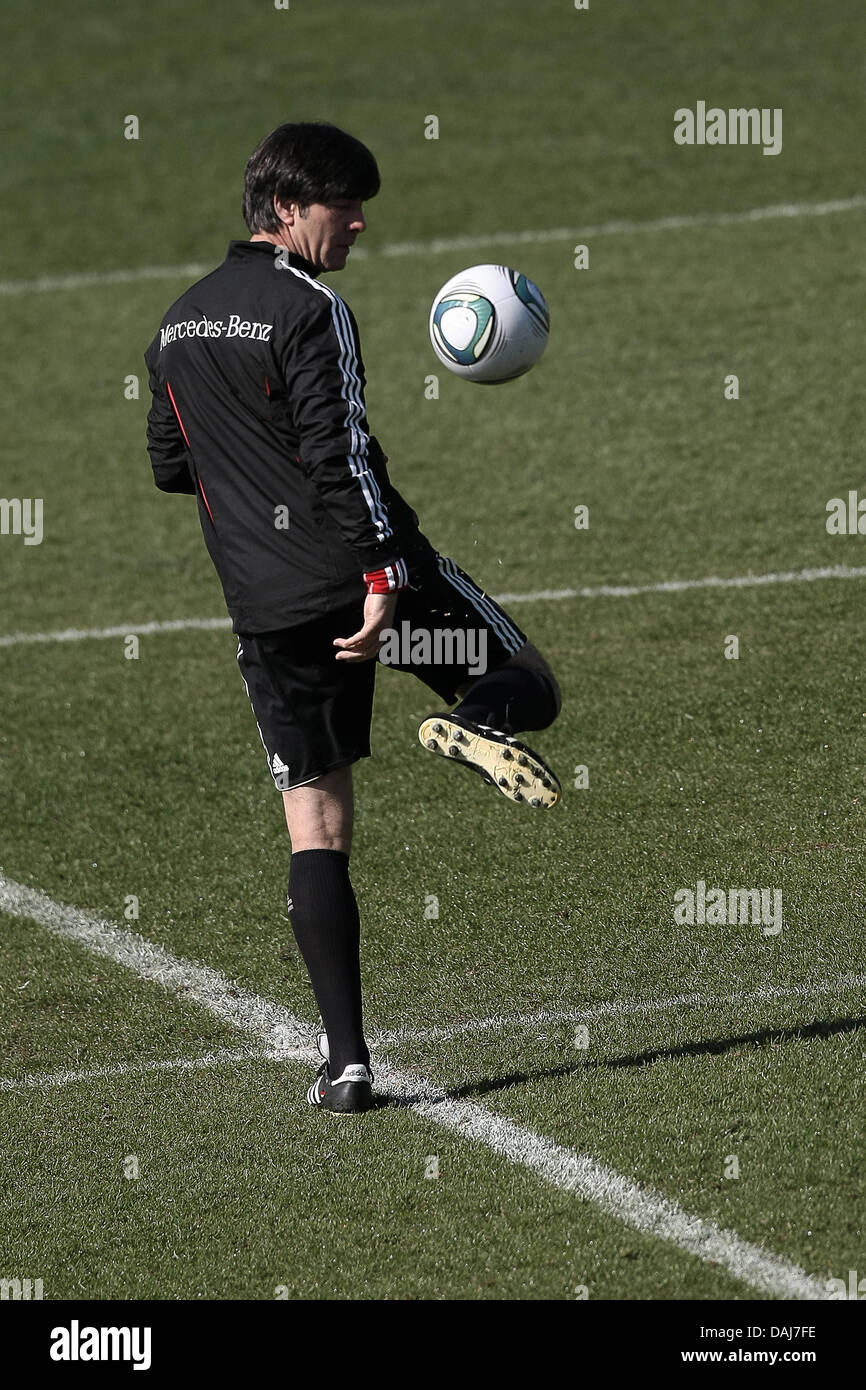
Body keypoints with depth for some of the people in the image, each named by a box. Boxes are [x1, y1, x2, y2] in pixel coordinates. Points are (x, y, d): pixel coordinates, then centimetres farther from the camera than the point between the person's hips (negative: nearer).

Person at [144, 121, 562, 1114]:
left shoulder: (179, 326, 15)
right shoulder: (309, 309, -8)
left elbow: (170, 469, 22)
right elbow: (341, 454, -18)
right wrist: (382, 574, -21)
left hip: (266, 612, 6)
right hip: (361, 578, -6)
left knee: (314, 827, 7)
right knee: (532, 686, 13)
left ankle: (345, 1059, -2)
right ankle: (476, 722, -25)